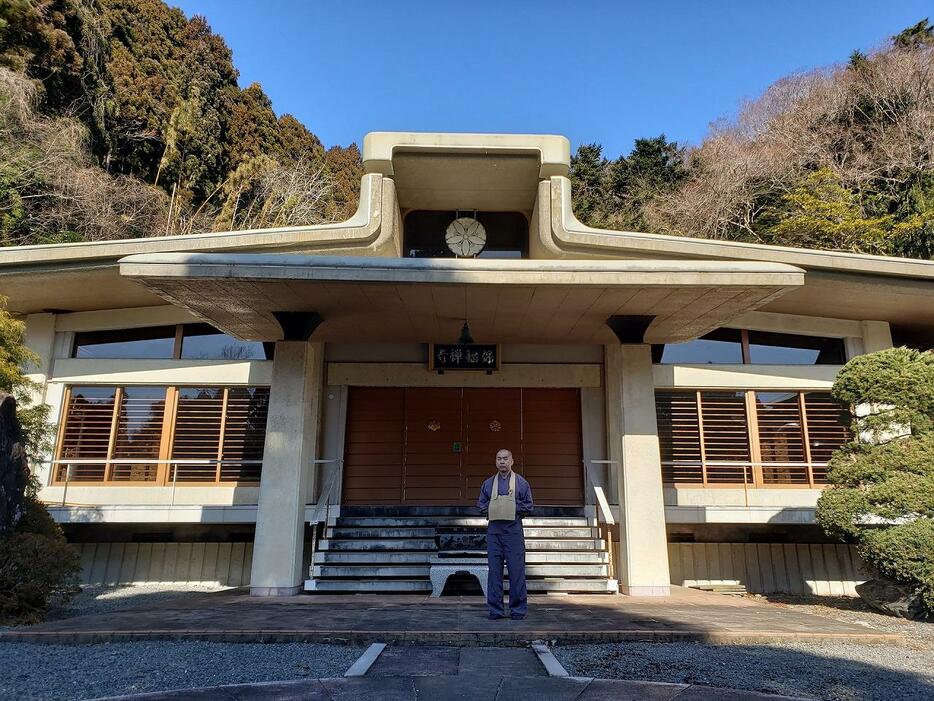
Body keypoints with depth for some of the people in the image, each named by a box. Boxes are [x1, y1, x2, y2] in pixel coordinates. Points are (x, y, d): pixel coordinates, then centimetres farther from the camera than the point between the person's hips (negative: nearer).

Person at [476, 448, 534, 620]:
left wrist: (513, 508, -7)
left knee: (516, 569, -2)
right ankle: (495, 610, 11)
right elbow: (481, 504, 14)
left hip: (513, 530, -2)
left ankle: (518, 609, 8)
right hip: (493, 530, 2)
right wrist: (490, 509, -3)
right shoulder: (488, 483, 13)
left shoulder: (521, 482, 7)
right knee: (494, 569, 3)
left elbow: (528, 506, 5)